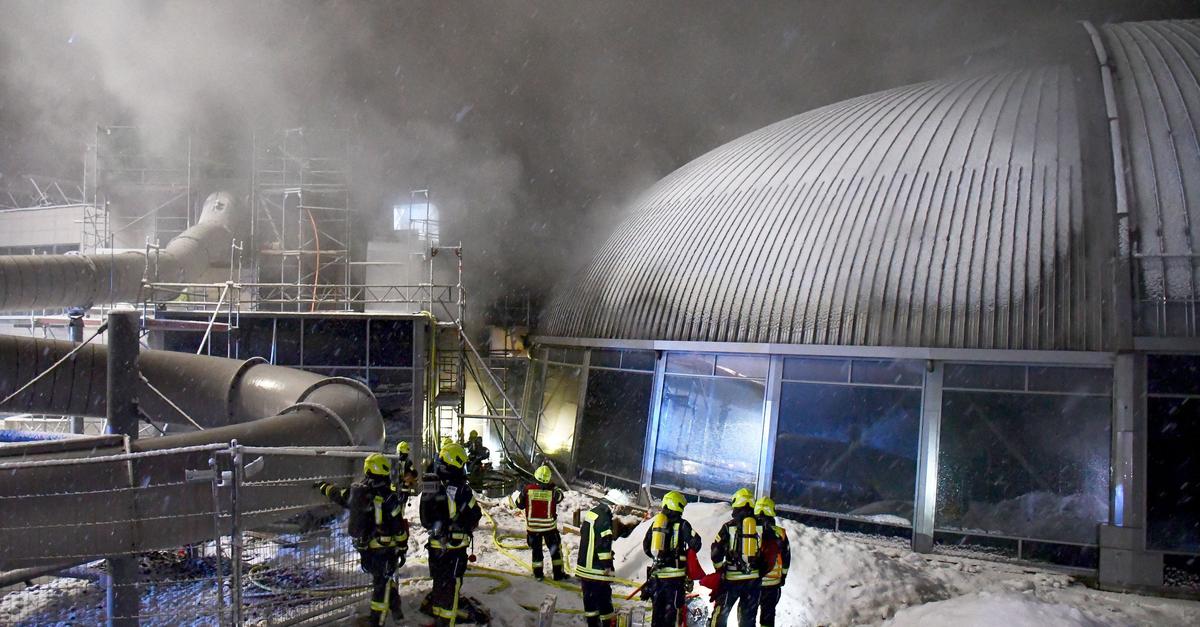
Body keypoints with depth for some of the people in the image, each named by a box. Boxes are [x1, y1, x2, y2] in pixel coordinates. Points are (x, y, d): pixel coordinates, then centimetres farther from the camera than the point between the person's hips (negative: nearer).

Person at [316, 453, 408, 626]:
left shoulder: (357, 491, -2)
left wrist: (324, 487, 39)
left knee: (382, 579, 23)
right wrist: (402, 550, -1)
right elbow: (400, 528, -12)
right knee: (381, 585, 6)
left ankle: (395, 609, 29)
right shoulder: (390, 498, -15)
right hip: (385, 549, -5)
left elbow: (338, 494, 19)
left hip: (365, 548, 5)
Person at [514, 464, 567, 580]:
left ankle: (538, 574, 19)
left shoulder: (528, 489, -12)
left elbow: (520, 504, -1)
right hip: (549, 526, -1)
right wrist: (553, 485, 12)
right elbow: (560, 496, 8)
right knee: (555, 549, 13)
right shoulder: (552, 491, -14)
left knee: (536, 549, 15)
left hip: (532, 526, 1)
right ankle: (558, 573, 16)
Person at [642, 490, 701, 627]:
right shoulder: (681, 524, -6)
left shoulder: (656, 522, 9)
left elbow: (646, 546, 14)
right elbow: (695, 543, -13)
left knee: (658, 608, 13)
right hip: (675, 573, -4)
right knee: (671, 608, 0)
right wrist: (686, 555, 5)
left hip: (657, 573, 5)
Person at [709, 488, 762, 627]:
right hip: (753, 578, 3)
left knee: (720, 613, 6)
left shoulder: (729, 526, -5)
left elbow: (716, 551, -6)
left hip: (732, 577, -3)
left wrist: (719, 568, 9)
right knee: (748, 615, 10)